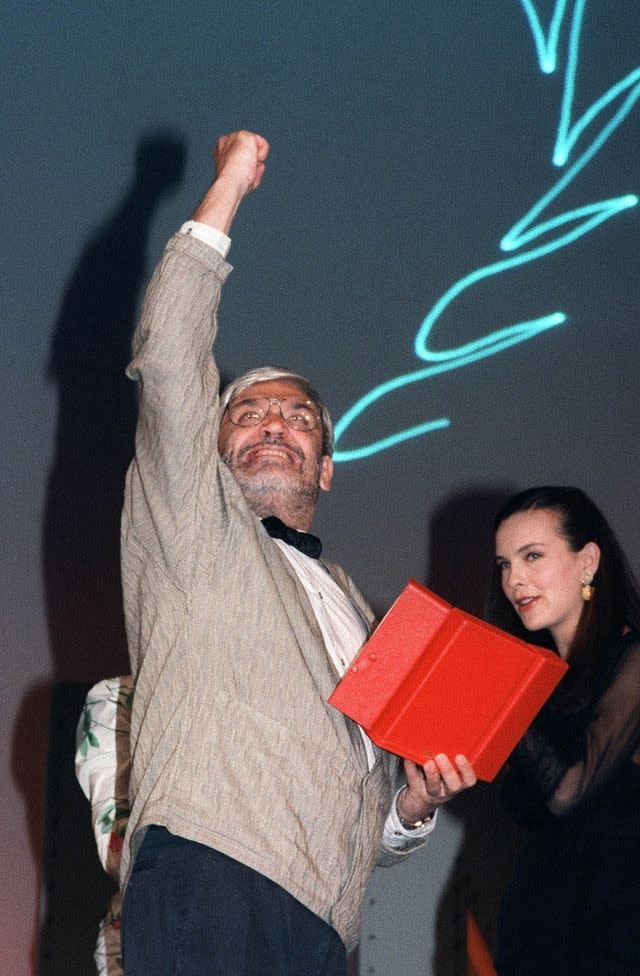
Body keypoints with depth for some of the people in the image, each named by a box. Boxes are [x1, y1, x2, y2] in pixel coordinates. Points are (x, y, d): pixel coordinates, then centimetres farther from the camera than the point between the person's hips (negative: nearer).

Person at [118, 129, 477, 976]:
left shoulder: (349, 605, 32)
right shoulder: (193, 530, 15)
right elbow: (167, 361, -1)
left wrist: (414, 802, 12)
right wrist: (228, 188, 6)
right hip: (209, 887, -5)